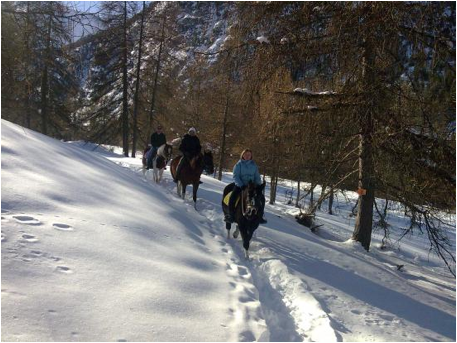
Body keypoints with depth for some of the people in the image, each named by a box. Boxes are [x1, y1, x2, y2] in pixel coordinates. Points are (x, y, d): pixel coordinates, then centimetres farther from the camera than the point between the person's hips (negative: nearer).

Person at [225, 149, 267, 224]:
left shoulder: (254, 165, 10)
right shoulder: (238, 164, 0)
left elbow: (257, 177, 11)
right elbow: (235, 176, -8)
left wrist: (258, 185, -7)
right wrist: (241, 185, -22)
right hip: (240, 185, -3)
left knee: (262, 198, -9)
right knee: (232, 197, -28)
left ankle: (260, 216, 5)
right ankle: (231, 216, -14)